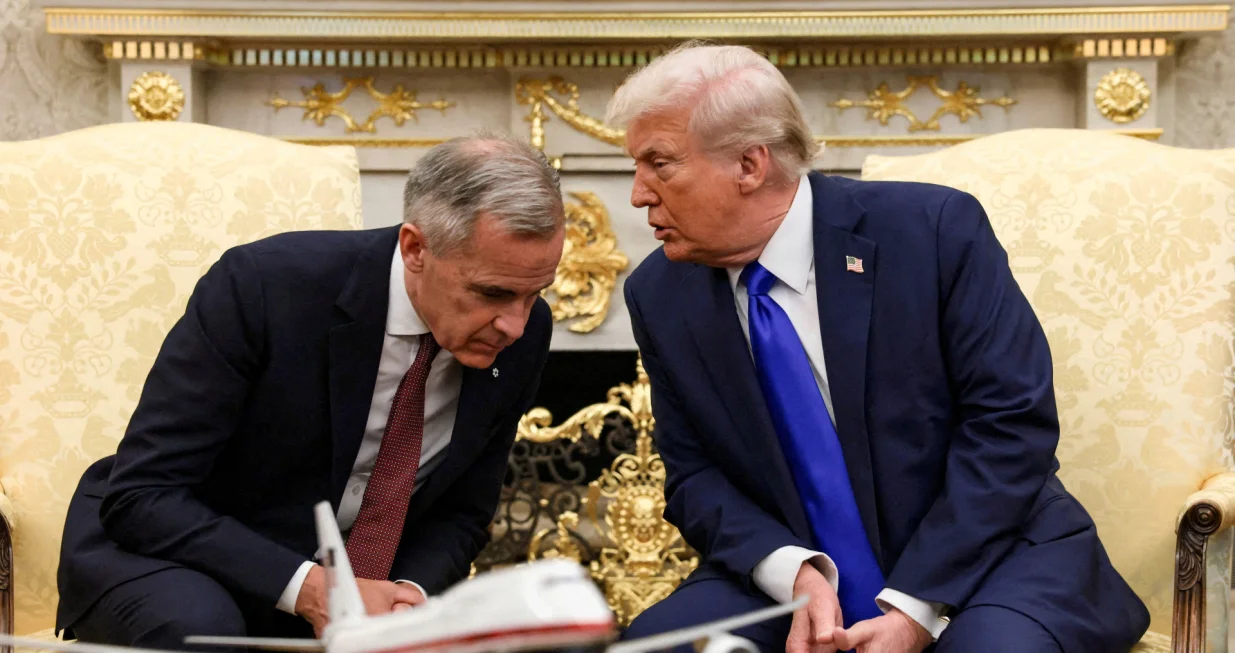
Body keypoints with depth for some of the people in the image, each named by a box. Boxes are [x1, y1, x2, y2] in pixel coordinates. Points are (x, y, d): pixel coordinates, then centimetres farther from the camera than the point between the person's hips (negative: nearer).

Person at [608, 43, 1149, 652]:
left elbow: (1013, 422, -13)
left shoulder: (935, 229, -13)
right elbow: (695, 478, 2)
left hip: (984, 558, -3)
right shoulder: (659, 295, -1)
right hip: (788, 577, 3)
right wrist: (794, 572, -19)